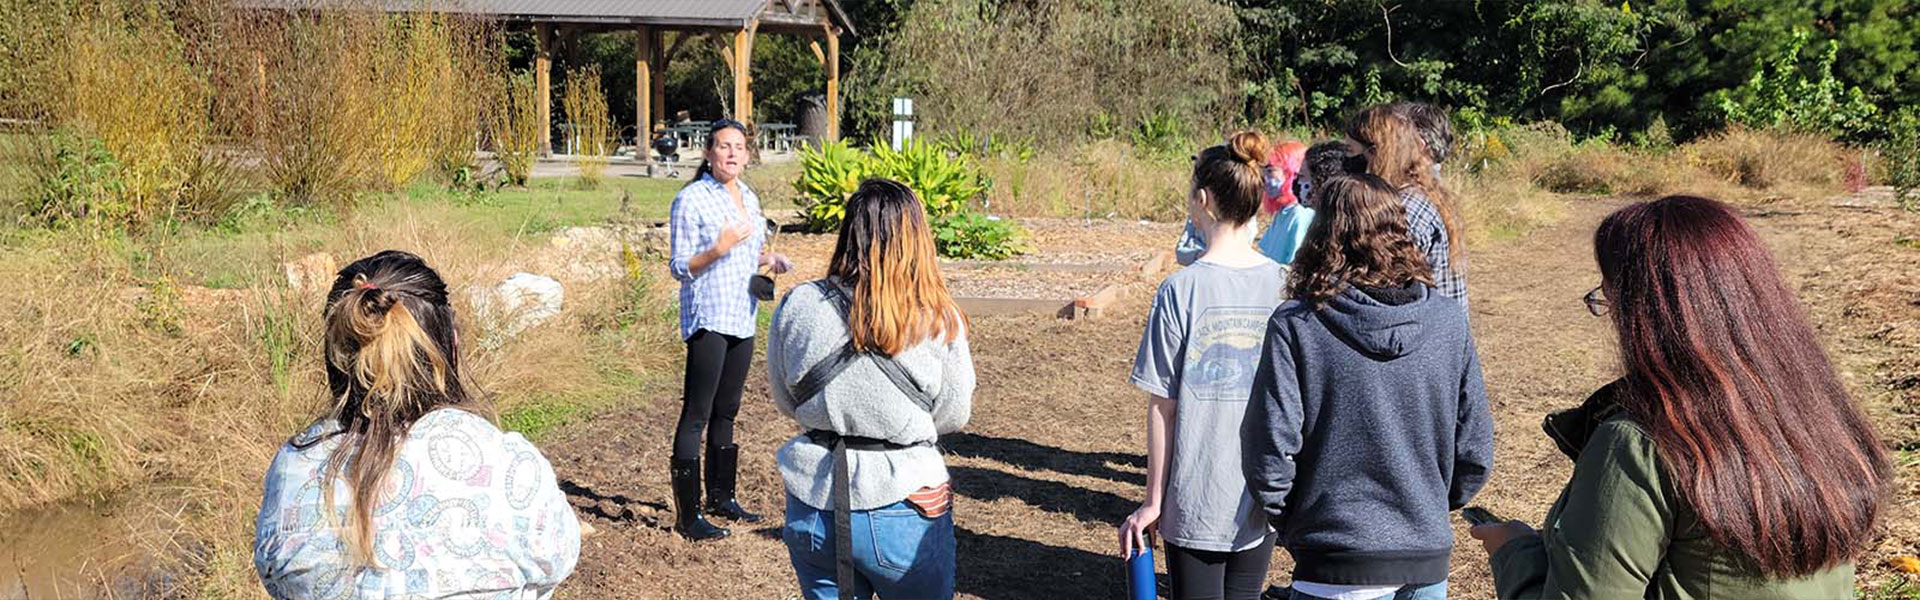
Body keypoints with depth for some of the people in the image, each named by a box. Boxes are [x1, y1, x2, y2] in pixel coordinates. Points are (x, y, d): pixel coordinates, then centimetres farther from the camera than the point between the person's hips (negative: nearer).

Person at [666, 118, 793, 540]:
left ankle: (720, 498, 26)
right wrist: (718, 249, -25)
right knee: (696, 415, -7)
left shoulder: (748, 197, 14)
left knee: (726, 412, 15)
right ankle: (687, 515, -5)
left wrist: (769, 259, 7)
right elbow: (680, 268, -10)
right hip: (708, 319, -8)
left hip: (743, 318, 8)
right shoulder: (691, 199, -9)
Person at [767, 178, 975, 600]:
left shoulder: (798, 306, -7)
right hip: (901, 512, -2)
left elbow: (785, 401, 6)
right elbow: (953, 418, -1)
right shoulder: (940, 322, -12)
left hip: (813, 507, 2)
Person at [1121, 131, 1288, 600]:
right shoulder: (1284, 285, -4)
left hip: (1196, 501, -3)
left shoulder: (1180, 290, -14)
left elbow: (1162, 406, -10)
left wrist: (1154, 500, -1)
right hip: (1264, 495, 3)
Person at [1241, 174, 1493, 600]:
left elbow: (1269, 452, -14)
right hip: (1428, 563, 4)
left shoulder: (1296, 325, -13)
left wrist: (1290, 524, 3)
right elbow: (1474, 450, 2)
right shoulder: (1449, 321, -2)